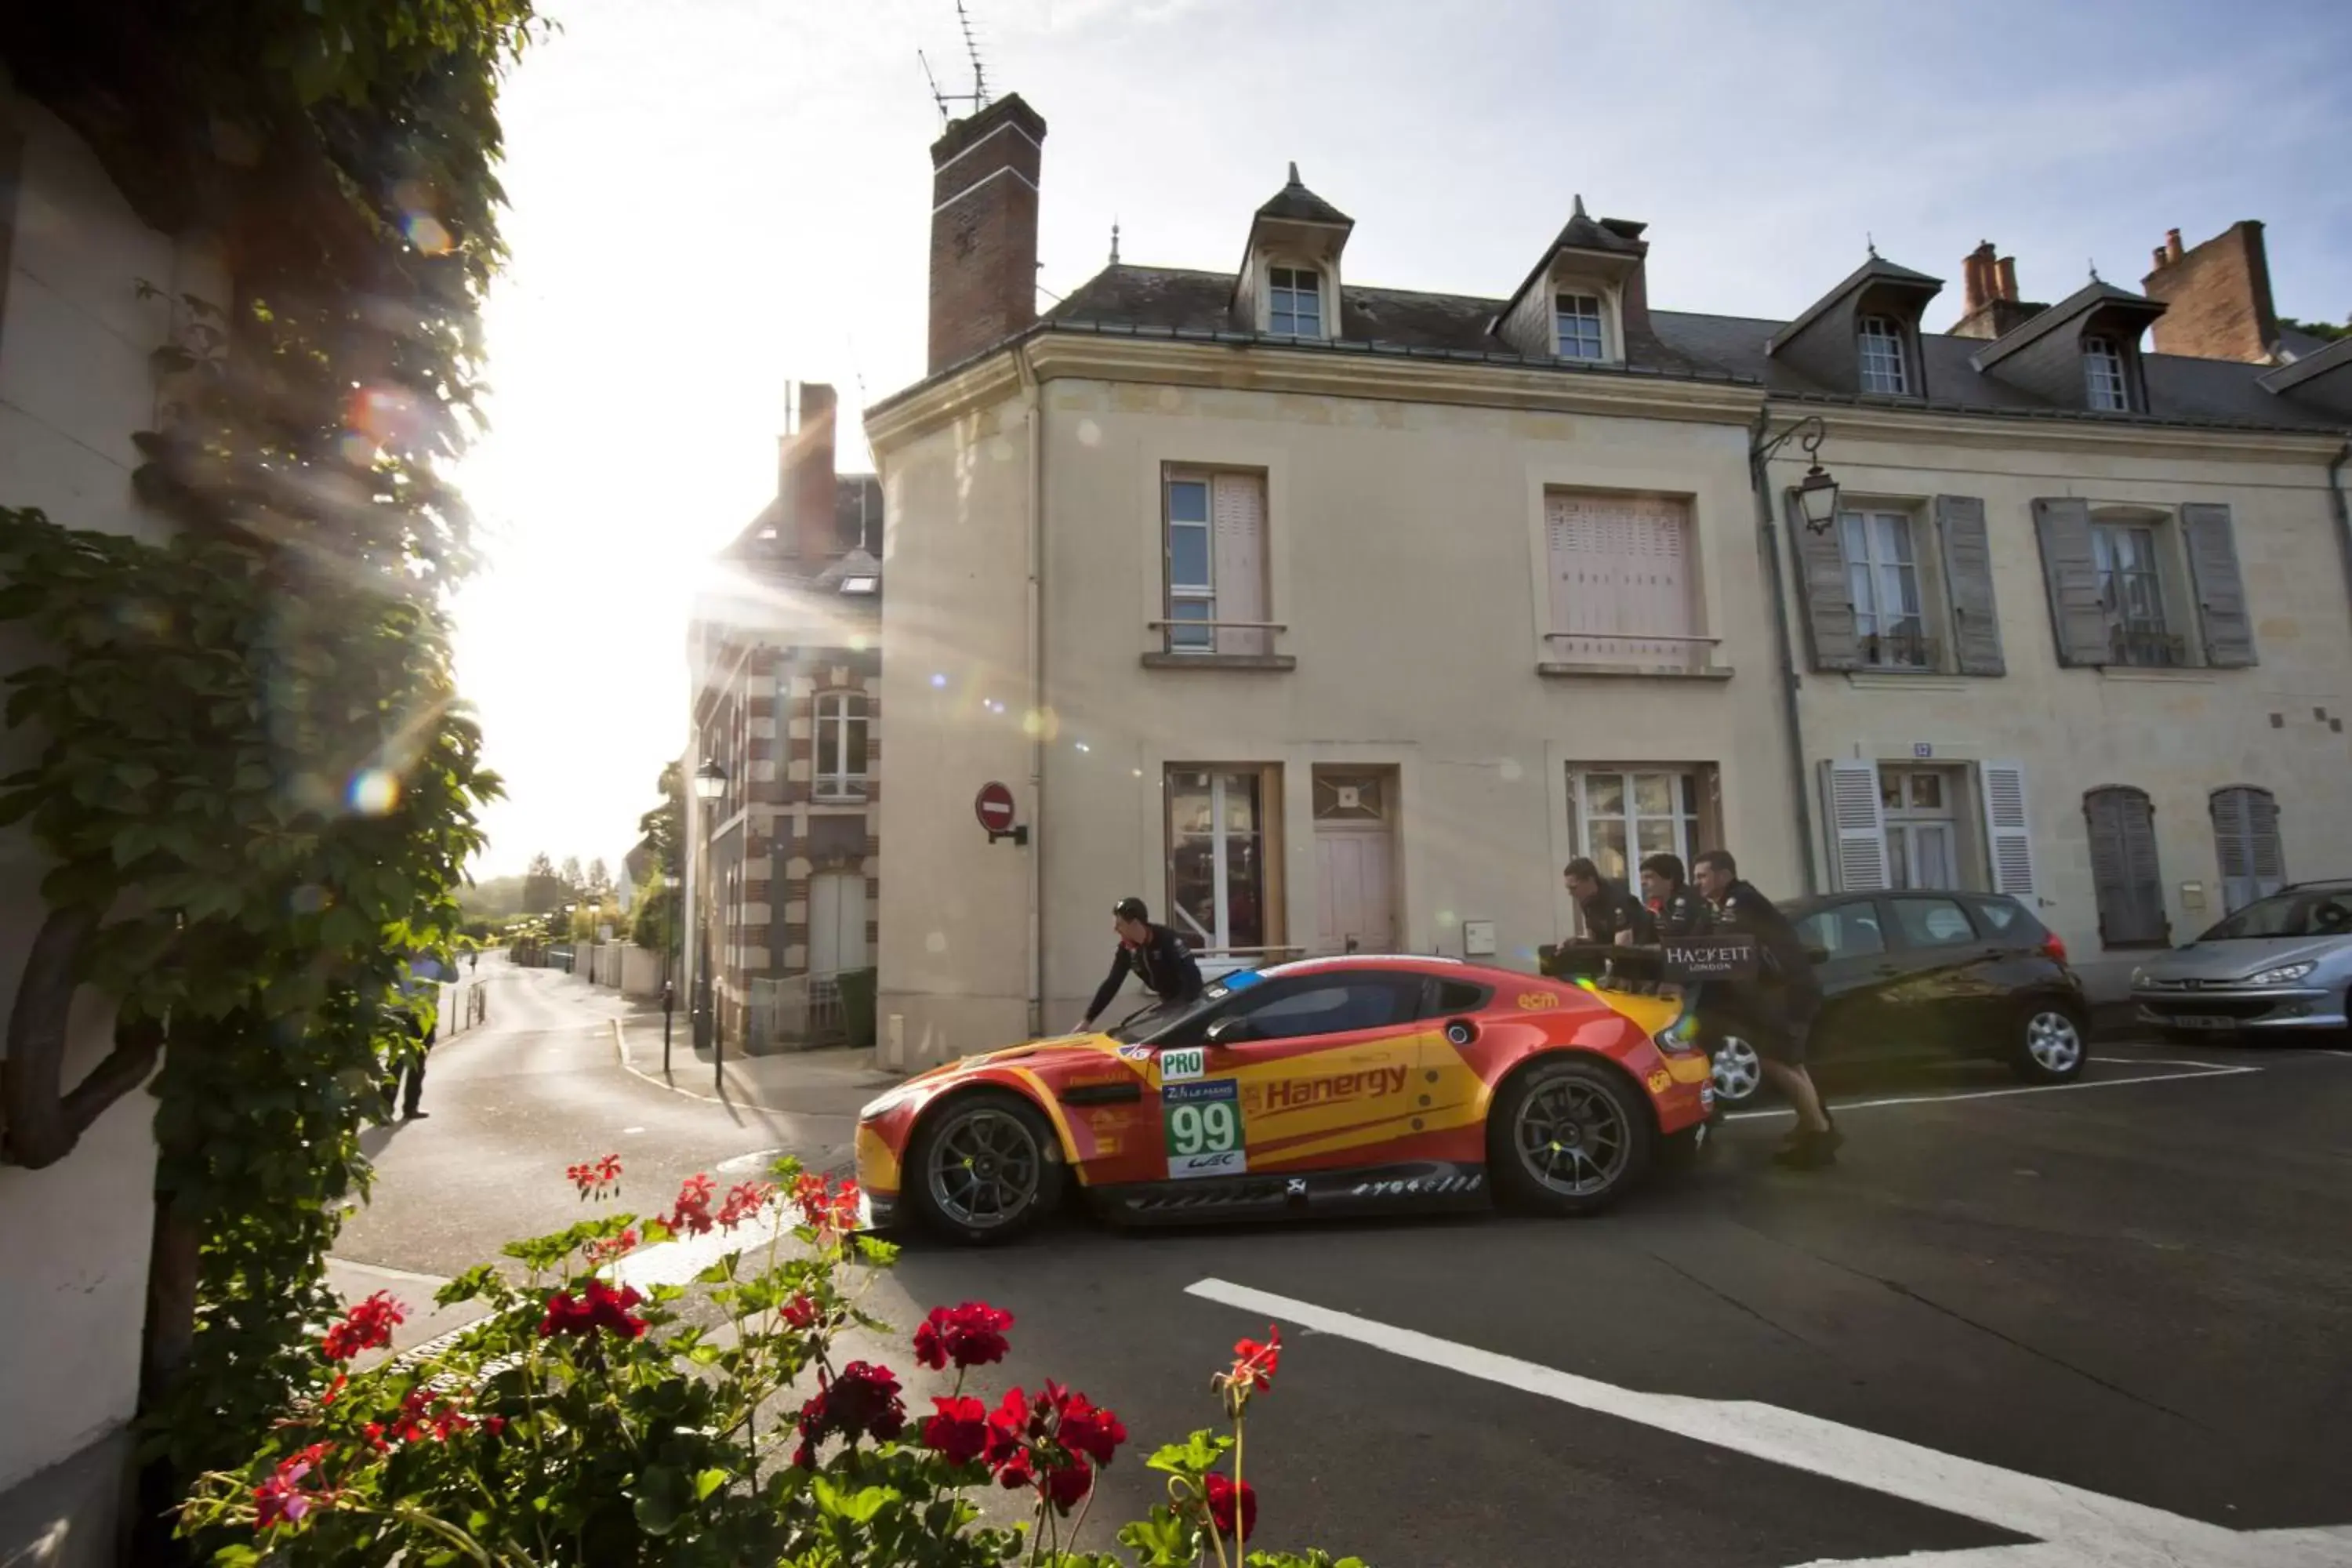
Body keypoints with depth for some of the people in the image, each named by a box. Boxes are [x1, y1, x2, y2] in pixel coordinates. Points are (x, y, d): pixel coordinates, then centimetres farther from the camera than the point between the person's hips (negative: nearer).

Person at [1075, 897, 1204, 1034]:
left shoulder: (1166, 939, -27)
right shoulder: (1127, 949, -7)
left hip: (1188, 1000, -7)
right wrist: (1087, 1020, -9)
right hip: (1166, 1000, 7)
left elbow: (1191, 973, -30)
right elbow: (1111, 984, -6)